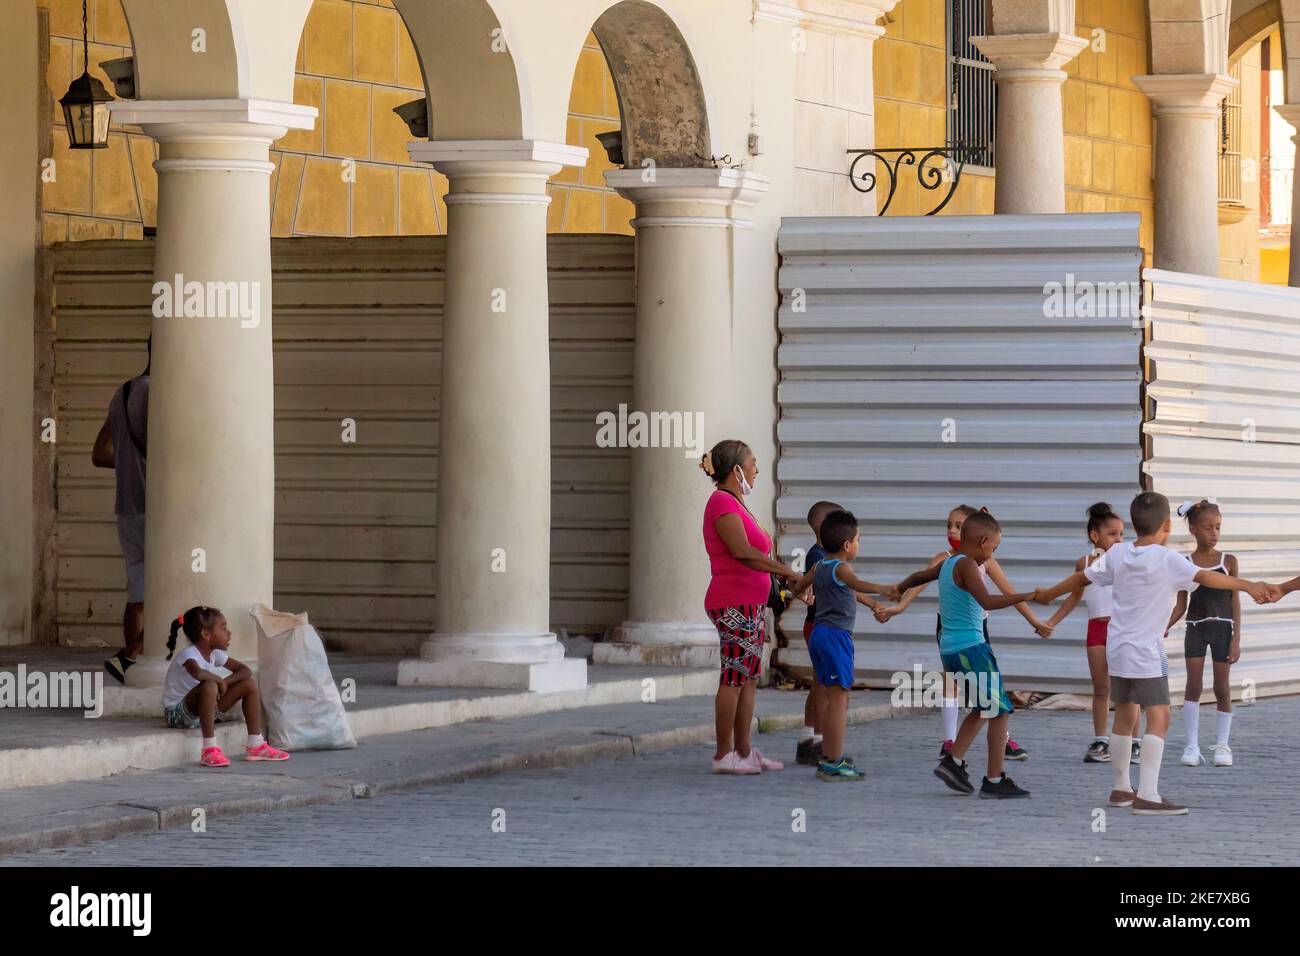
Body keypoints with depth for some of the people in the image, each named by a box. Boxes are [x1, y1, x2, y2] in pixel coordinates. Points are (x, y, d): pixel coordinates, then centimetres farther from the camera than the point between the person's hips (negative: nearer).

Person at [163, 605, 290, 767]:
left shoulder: (214, 654, 3)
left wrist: (224, 682, -15)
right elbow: (198, 673, -46)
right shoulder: (188, 654, -23)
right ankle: (209, 750, -37)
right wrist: (219, 681, -25)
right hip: (177, 714, -9)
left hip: (201, 711, 9)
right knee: (209, 686, -39)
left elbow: (245, 670, 4)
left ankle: (255, 746, 4)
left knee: (250, 684, 3)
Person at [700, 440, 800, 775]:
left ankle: (743, 751, 13)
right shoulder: (722, 503, -12)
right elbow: (741, 551, -24)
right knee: (734, 677, -7)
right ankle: (724, 754, -5)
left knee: (750, 678, 10)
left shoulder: (735, 504, 17)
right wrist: (787, 571, -22)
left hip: (750, 605, 10)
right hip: (734, 605, -10)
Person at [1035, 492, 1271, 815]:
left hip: (1117, 649, 8)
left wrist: (1048, 594, 31)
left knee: (1125, 716, 19)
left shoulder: (1118, 553, 3)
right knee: (1159, 717, -10)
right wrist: (1247, 585, -33)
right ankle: (1147, 795, -19)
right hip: (1146, 654, -8)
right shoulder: (1167, 559, -16)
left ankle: (1121, 788, 30)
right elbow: (1206, 577, -28)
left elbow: (1081, 578, 15)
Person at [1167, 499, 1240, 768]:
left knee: (1222, 687, 4)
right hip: (1195, 628, 0)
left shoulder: (1228, 561, 0)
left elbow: (1235, 602, 0)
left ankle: (1222, 745, 15)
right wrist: (1165, 626, -14)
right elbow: (1181, 604, 3)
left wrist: (1236, 639, -5)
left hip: (1222, 628, 0)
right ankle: (1192, 746, -3)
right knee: (1193, 684, -6)